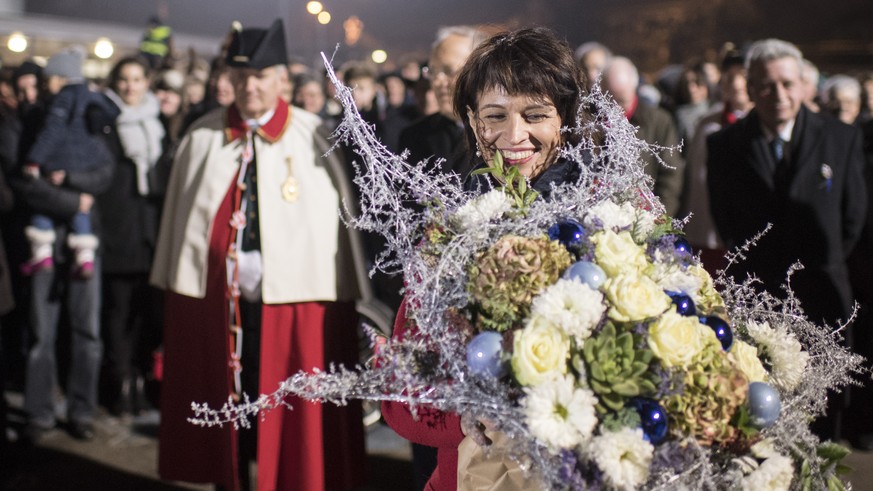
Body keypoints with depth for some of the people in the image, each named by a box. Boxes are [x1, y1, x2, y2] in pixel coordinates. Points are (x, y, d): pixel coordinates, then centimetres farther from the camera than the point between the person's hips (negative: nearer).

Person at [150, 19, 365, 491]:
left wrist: (337, 299, -7)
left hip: (290, 298, -2)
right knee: (221, 412, 14)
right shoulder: (201, 137, 6)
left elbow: (336, 221, -4)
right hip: (213, 297, 3)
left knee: (289, 419, 6)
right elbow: (178, 215, 8)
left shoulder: (313, 138, -2)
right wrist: (174, 286, 4)